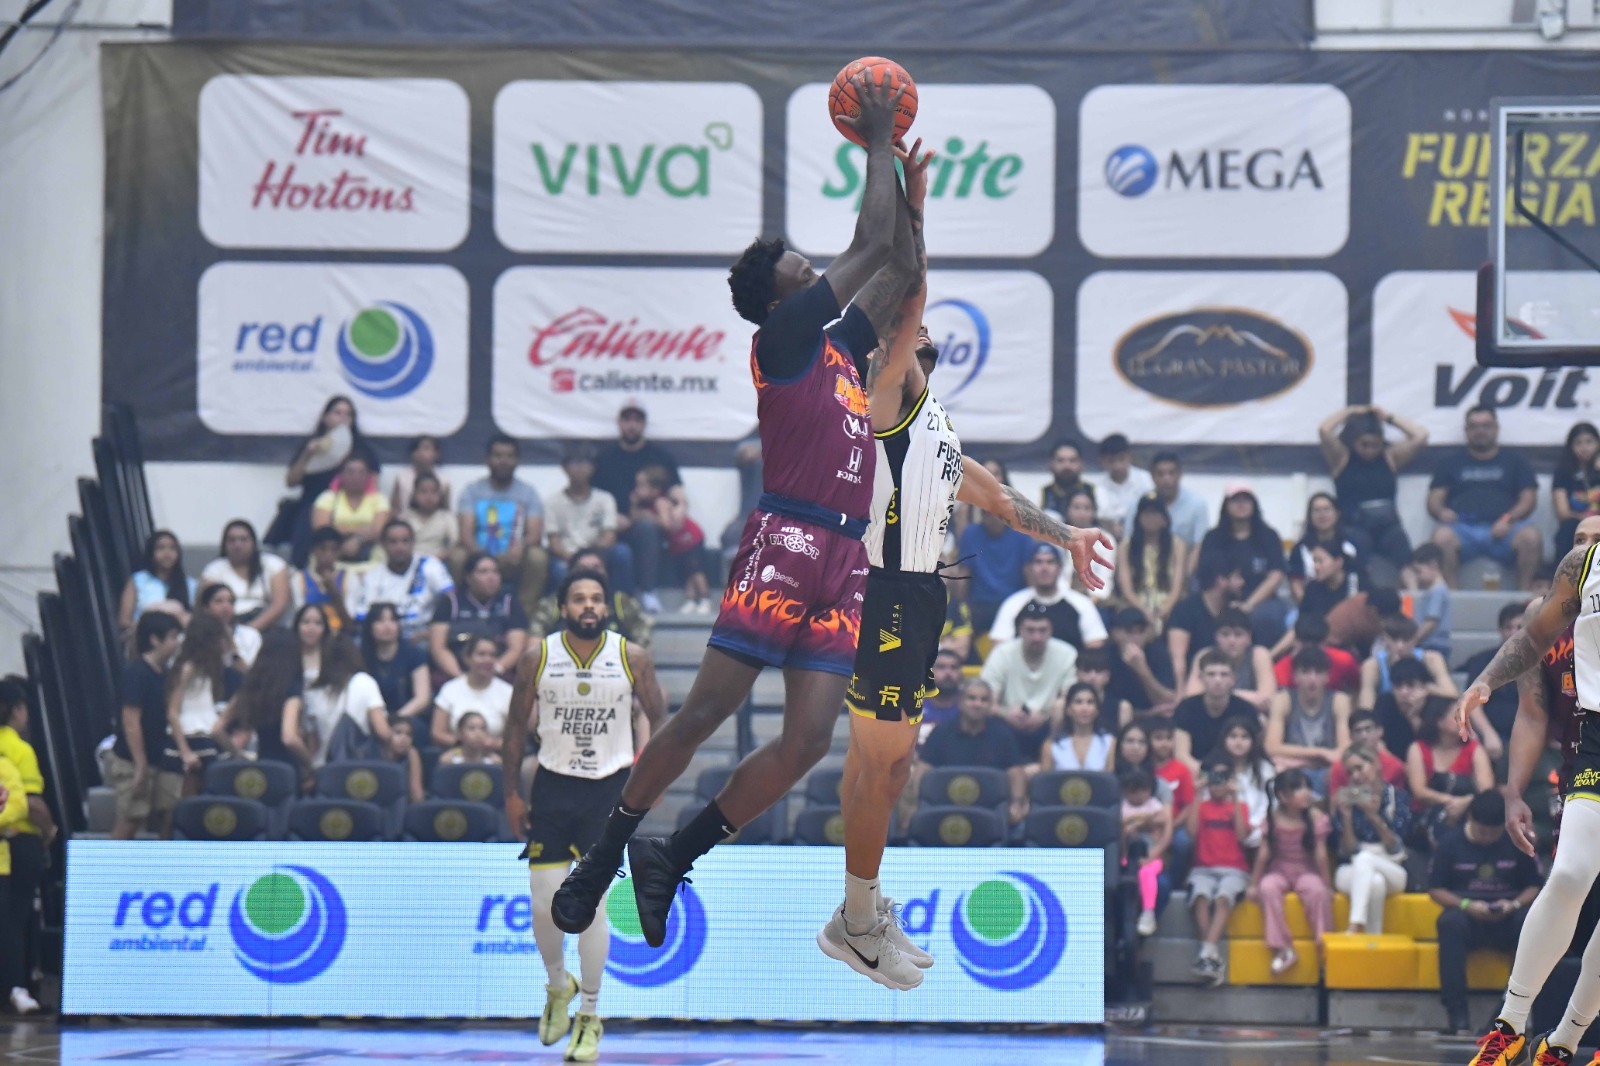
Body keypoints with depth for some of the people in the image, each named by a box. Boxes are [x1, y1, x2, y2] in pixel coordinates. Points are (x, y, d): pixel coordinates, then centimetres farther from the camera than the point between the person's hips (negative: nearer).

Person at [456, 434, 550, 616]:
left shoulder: (527, 492, 8)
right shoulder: (472, 491, 7)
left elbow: (535, 534, -5)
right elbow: (466, 532, -6)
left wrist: (520, 548, -30)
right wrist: (477, 553, -29)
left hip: (515, 560, 0)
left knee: (538, 557, -31)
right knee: (459, 556, -32)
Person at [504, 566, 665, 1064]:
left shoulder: (633, 659, -5)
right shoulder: (537, 659, -4)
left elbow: (658, 717, 7)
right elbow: (517, 726, 6)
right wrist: (511, 793, 4)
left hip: (609, 787, -1)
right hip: (553, 785, 2)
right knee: (544, 904, 1)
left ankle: (590, 1016, 5)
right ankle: (558, 986, 30)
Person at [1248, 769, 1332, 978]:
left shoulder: (1315, 818, -8)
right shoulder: (1272, 819, -8)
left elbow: (1321, 855, -8)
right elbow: (1264, 853, -5)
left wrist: (1327, 886, -7)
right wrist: (1254, 884, -5)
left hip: (1306, 872, 0)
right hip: (1278, 871, 0)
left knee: (1317, 891, -33)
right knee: (1268, 888, -32)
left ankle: (1323, 944, -21)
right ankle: (1282, 949, -28)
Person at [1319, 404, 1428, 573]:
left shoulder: (1390, 456, 16)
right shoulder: (1341, 458, 10)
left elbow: (1421, 436, 8)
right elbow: (1324, 431, -4)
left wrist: (1388, 417, 14)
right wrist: (1349, 412, 10)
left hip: (1388, 523, 2)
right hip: (1356, 525, -2)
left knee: (1405, 559, -25)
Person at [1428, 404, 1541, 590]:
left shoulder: (1515, 461, 22)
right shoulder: (1451, 462, 23)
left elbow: (1528, 500, 11)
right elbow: (1434, 500, 16)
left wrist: (1508, 519, -10)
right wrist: (1441, 512, -10)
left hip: (1503, 530, 0)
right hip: (1464, 528, 0)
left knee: (1530, 536, -33)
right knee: (1442, 537, -35)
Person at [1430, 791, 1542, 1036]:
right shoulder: (1450, 843, 1)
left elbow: (1533, 886, 9)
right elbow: (1435, 889, 2)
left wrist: (1515, 904, -12)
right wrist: (1466, 905, -15)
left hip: (1507, 919, 1)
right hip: (1468, 916, -1)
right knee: (1450, 923, -37)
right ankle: (1456, 1011, -37)